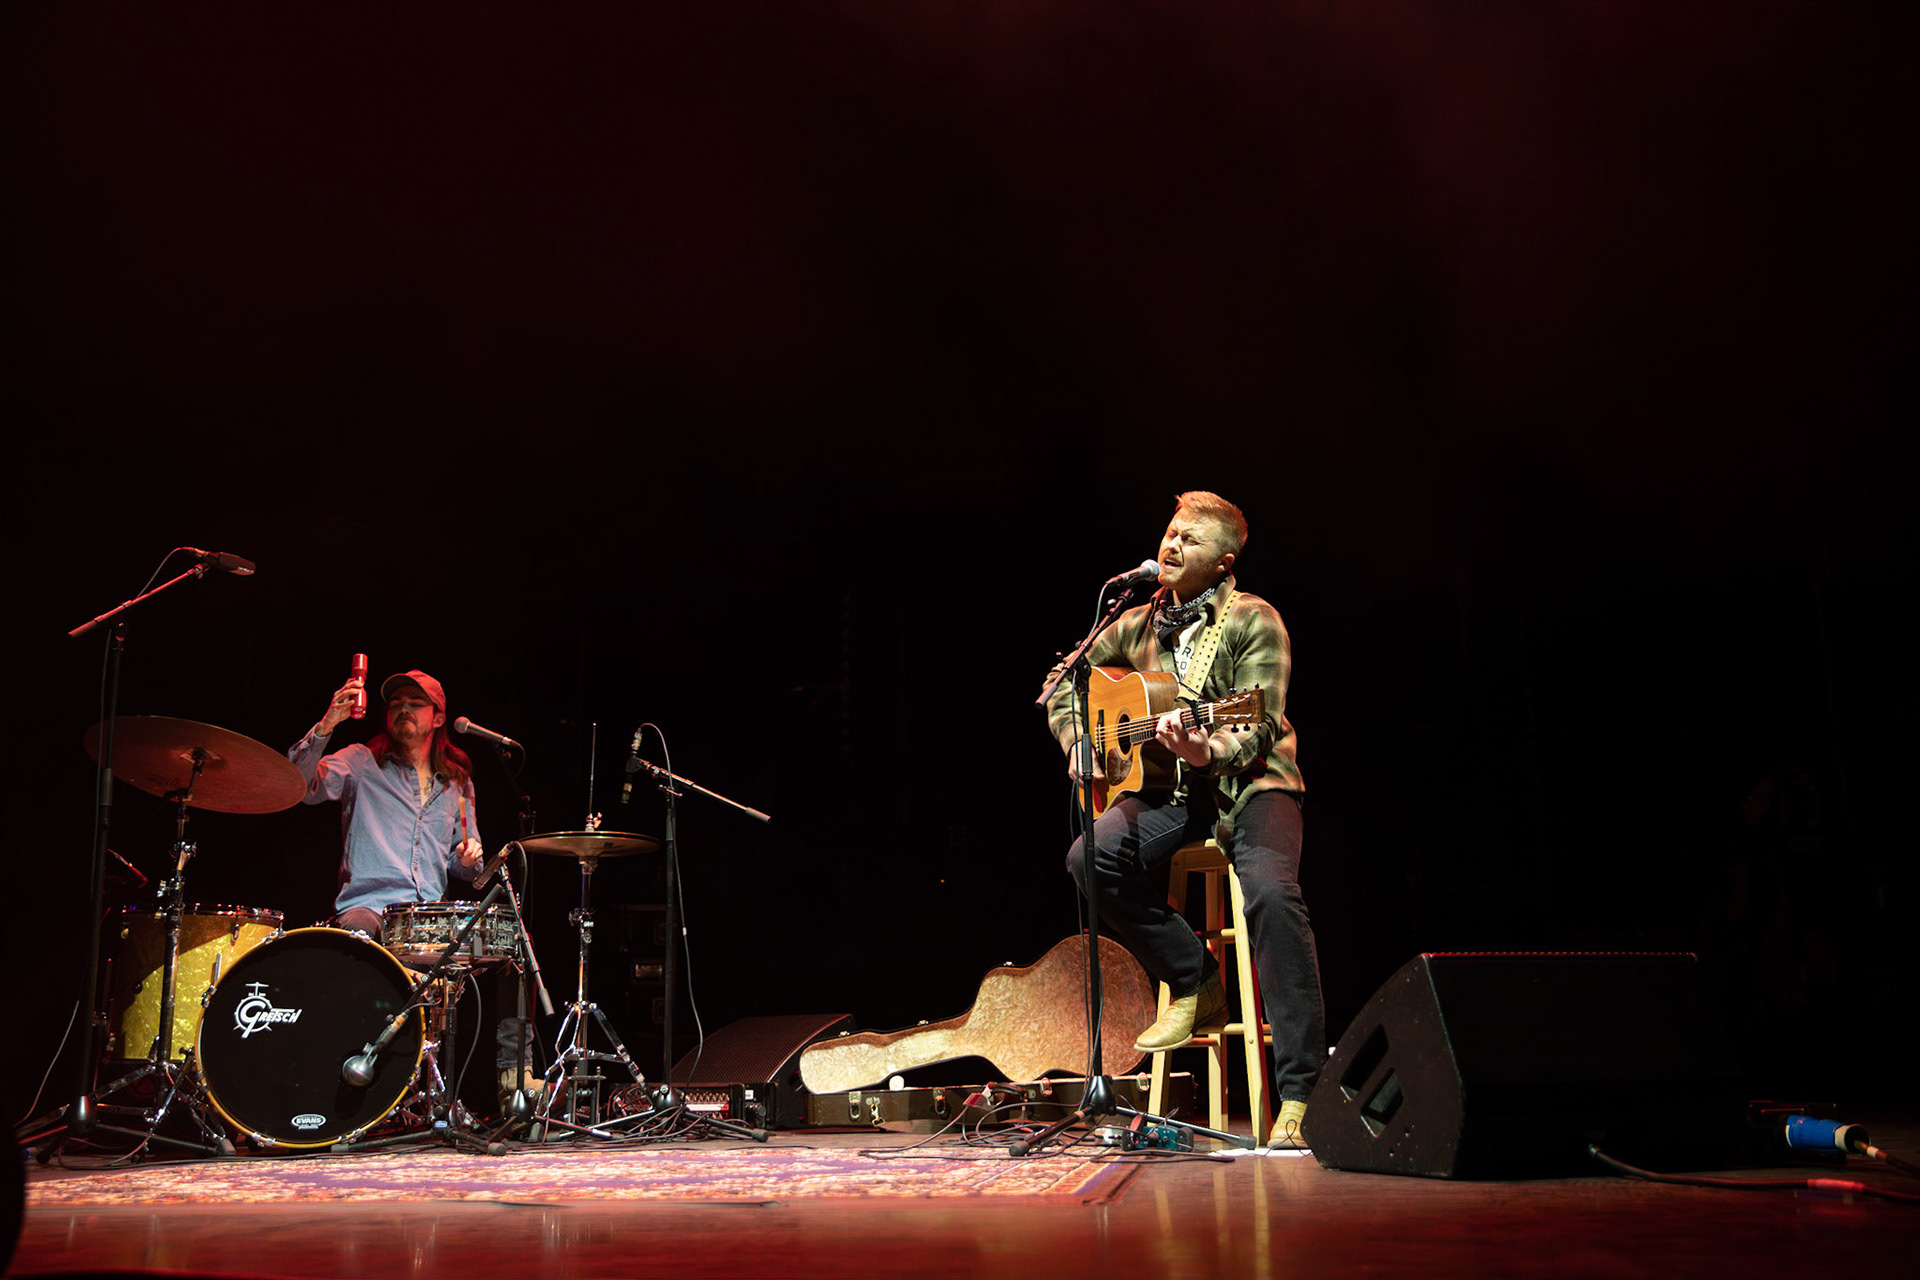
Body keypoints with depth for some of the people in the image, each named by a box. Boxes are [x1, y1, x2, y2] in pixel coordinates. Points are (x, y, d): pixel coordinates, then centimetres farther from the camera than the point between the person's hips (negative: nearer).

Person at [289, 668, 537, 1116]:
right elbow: (303, 785, -12)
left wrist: (470, 859, 0)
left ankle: (516, 1078, -11)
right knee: (352, 934, -39)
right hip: (369, 905, -4)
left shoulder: (456, 781, 20)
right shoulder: (361, 762, 8)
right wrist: (326, 726, -25)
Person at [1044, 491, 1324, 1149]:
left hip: (1249, 780, -4)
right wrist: (1079, 744, 5)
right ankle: (1194, 980, -3)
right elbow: (1063, 683, 23)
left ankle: (1299, 1096, -27)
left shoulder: (1255, 621, -4)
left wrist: (1209, 750, -35)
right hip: (1168, 787, 4)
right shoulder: (1137, 625, 12)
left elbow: (1258, 723, -14)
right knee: (1091, 858, -25)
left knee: (1272, 893, -33)